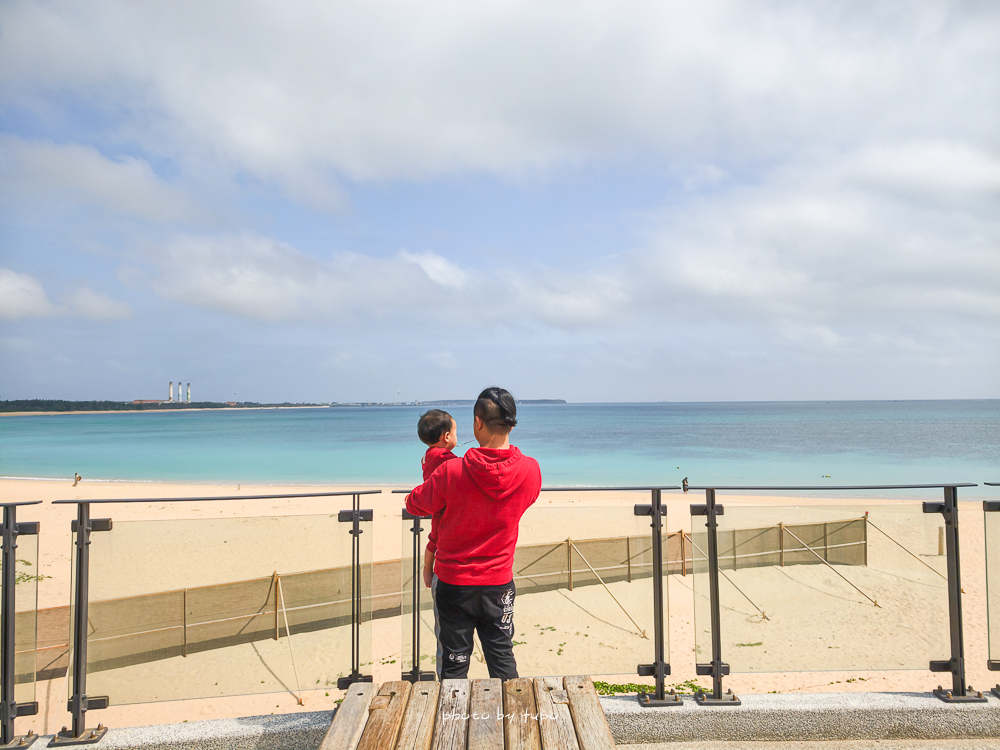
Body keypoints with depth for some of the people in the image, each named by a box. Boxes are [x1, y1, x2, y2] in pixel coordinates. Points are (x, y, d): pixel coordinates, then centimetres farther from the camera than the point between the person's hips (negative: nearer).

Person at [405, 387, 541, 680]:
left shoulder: (451, 472, -21)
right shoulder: (531, 470, -13)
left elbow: (415, 505, -4)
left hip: (453, 581, -2)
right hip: (500, 581, 2)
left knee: (453, 662, 12)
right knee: (502, 658, 18)